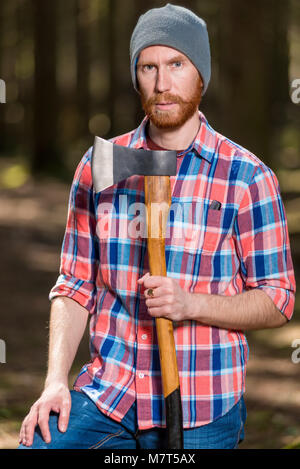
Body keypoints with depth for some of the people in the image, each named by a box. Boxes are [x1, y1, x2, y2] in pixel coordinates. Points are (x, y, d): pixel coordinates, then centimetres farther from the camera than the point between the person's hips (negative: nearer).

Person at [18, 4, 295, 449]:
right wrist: (56, 380, -5)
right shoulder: (98, 167, 5)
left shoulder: (247, 177, -4)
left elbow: (277, 301, -2)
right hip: (108, 392, 2)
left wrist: (191, 303, -18)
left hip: (202, 410, -2)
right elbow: (75, 285, 9)